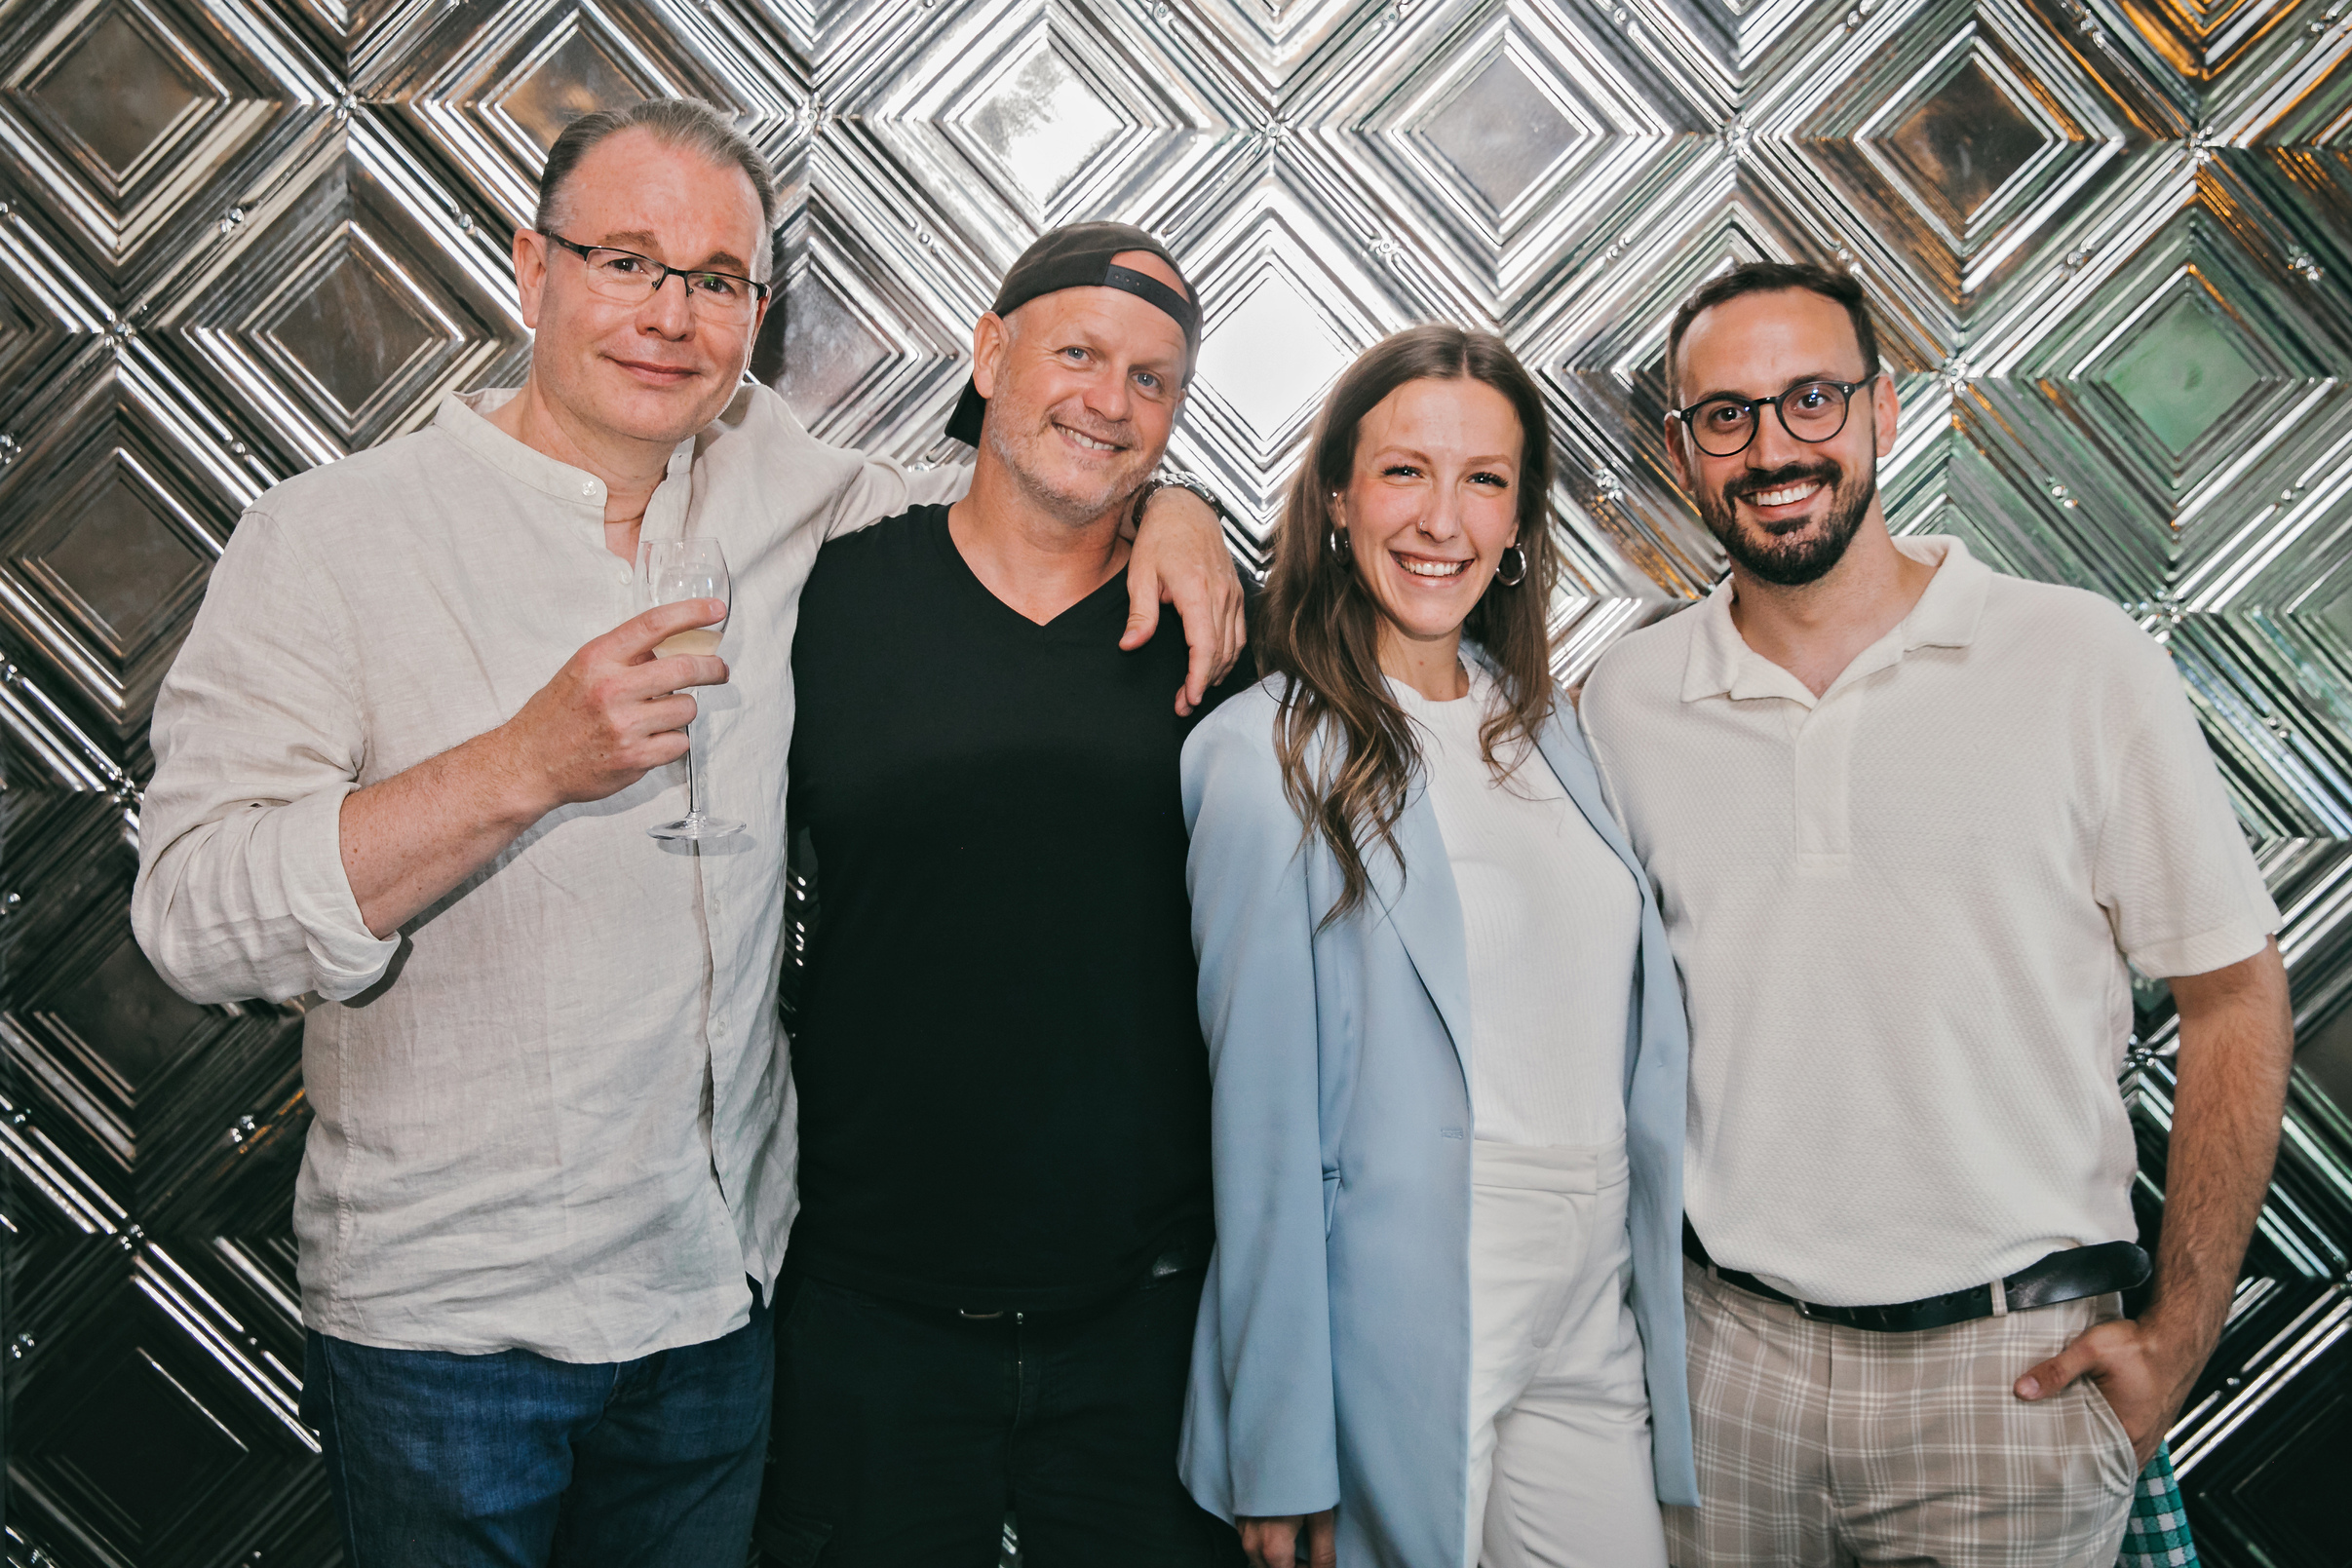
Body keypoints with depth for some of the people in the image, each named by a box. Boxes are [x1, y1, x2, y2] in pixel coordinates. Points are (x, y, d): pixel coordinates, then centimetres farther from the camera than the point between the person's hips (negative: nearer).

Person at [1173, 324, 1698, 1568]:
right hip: (1401, 1350, -5)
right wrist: (1280, 1458, -12)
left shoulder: (1544, 729, 7)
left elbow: (1634, 1038, 13)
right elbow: (1261, 1111, -13)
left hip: (1593, 1327, 6)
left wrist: (1662, 1306, 10)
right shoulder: (1267, 756, -11)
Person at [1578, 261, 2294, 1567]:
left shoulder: (2084, 662, -6)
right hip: (1728, 1350, 2)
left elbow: (2233, 991, -1)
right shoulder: (1625, 702, 1)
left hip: (2015, 1362, -2)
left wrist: (2179, 1333, -3)